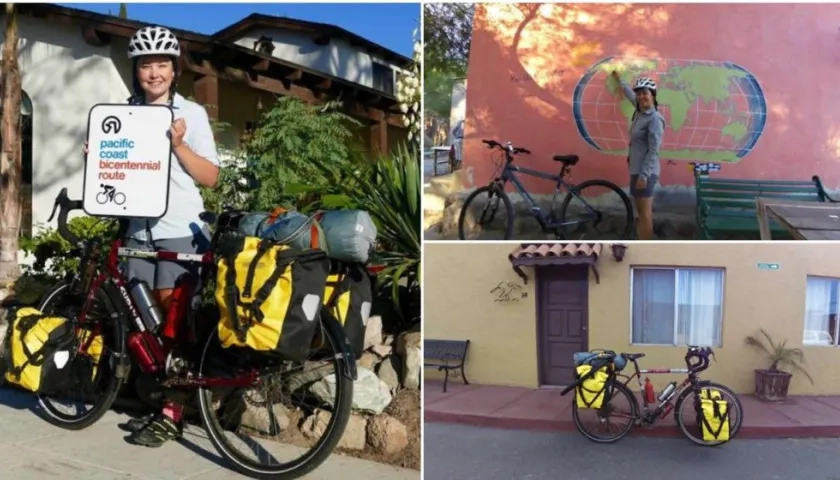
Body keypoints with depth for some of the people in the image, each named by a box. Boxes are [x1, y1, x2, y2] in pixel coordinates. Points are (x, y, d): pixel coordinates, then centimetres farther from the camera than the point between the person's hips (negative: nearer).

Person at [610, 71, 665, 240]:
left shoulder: (655, 119, -16)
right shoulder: (640, 112, 9)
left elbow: (654, 151, -20)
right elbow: (631, 95, 31)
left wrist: (643, 175, -23)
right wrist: (619, 80, 45)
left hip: (645, 172, -9)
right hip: (637, 169, 9)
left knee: (645, 214, -6)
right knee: (644, 213, 13)